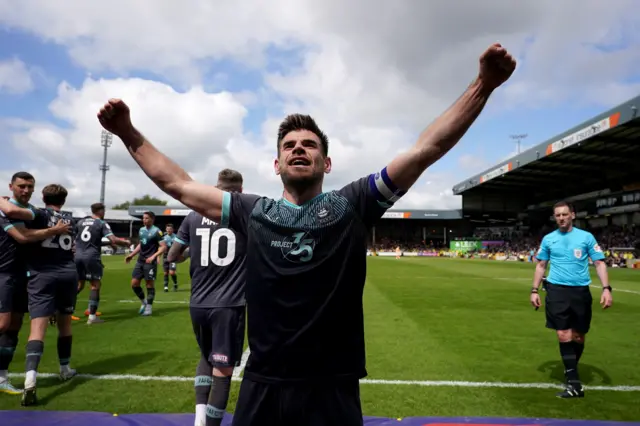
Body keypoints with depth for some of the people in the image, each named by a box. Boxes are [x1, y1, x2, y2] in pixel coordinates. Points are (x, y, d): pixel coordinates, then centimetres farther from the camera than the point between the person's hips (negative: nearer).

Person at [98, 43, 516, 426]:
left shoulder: (353, 205, -2)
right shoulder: (253, 213, 3)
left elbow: (426, 149, -6)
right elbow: (177, 183, 12)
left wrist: (484, 85, -11)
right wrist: (129, 134, 11)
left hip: (333, 390, -1)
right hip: (262, 388, 2)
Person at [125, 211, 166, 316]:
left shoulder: (156, 231, -11)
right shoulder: (141, 230, 12)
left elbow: (163, 246, -15)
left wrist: (153, 256, -25)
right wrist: (131, 255, 19)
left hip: (150, 262, -7)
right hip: (140, 261, 7)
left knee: (150, 284, 0)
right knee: (134, 283, 5)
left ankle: (149, 307, 11)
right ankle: (144, 302, 24)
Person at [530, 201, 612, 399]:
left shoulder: (586, 237, 2)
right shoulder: (548, 239, 6)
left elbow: (600, 263, 1)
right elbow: (541, 265, 13)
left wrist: (606, 288, -11)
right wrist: (534, 290, 6)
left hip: (580, 291, 0)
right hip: (557, 290, 0)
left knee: (578, 336, 9)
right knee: (564, 335, -8)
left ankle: (571, 371, 34)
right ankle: (574, 384, -1)